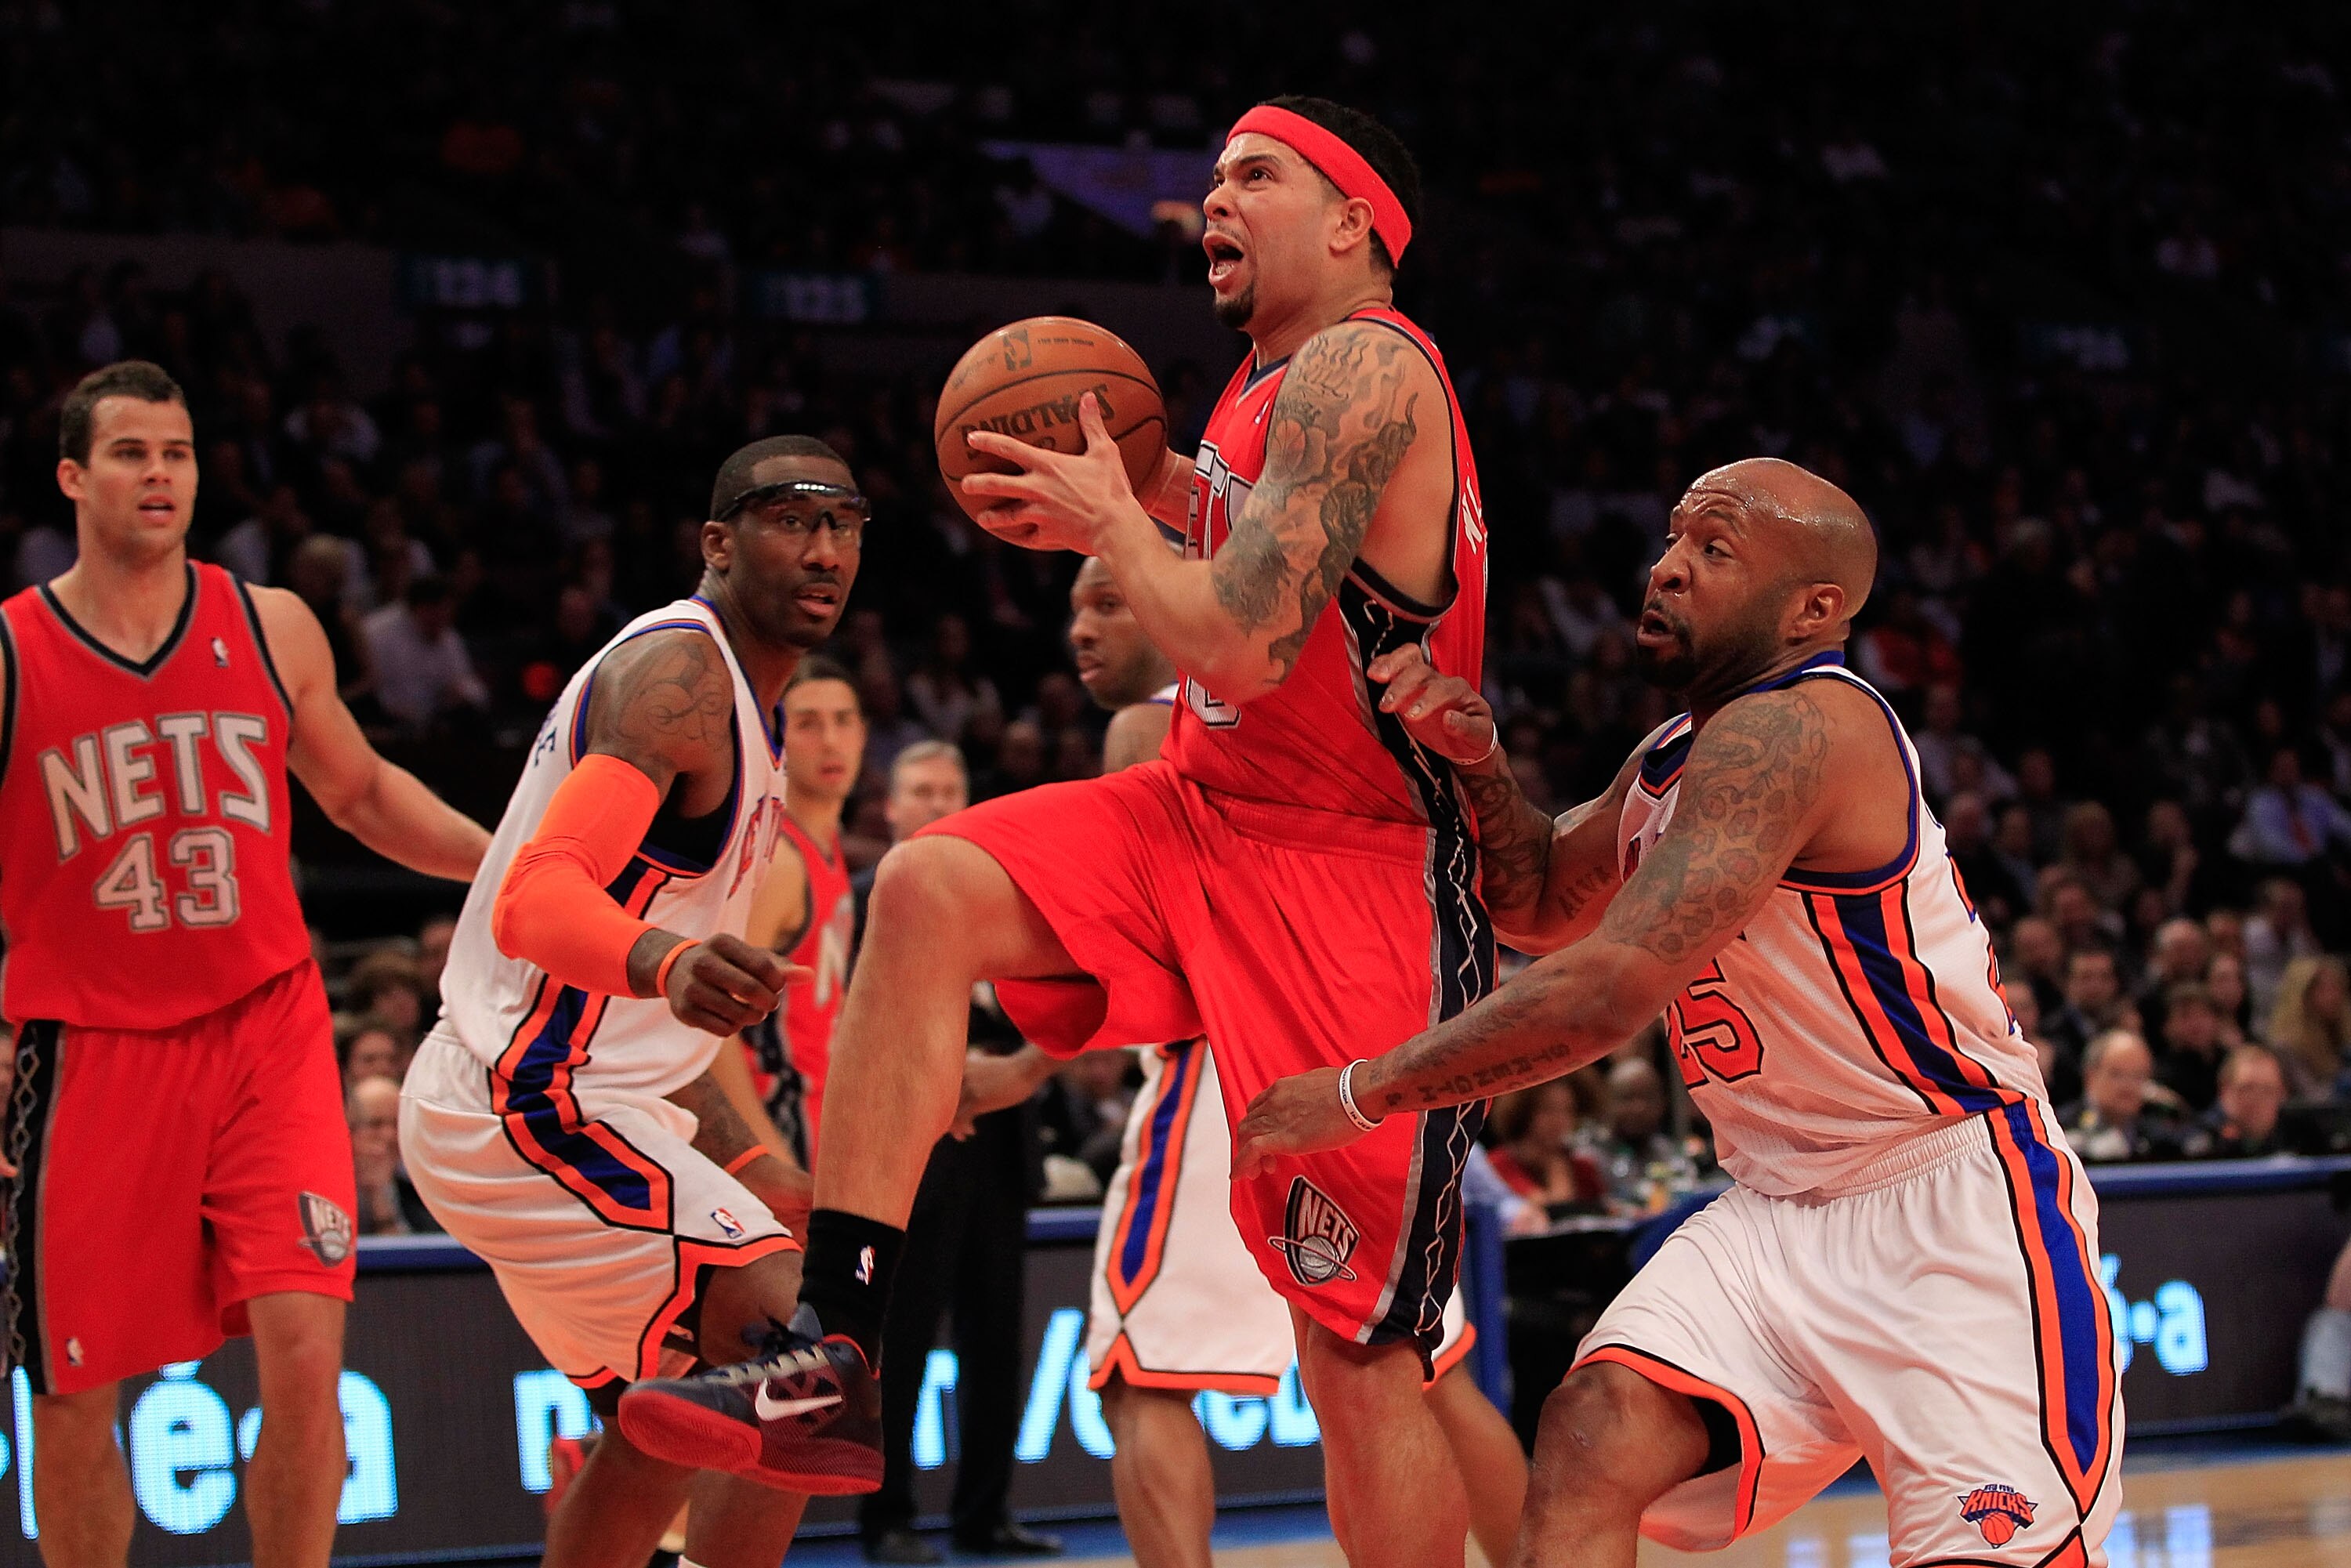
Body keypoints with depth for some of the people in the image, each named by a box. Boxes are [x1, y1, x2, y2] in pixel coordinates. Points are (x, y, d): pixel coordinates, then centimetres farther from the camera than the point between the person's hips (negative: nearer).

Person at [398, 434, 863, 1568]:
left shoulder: (733, 694, 16)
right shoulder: (677, 669, -17)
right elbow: (537, 897, -31)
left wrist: (744, 1157, 25)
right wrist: (667, 961, -51)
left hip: (538, 1097, 11)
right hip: (532, 1107, -11)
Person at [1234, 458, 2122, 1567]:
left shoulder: (1790, 733, -21)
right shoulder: (1679, 751, 10)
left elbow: (1616, 984, -29)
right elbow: (1539, 911, 25)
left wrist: (1358, 1095, -21)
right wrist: (1477, 762, 3)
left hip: (1956, 1198, -8)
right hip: (1781, 1211, 8)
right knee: (1590, 1447, -13)